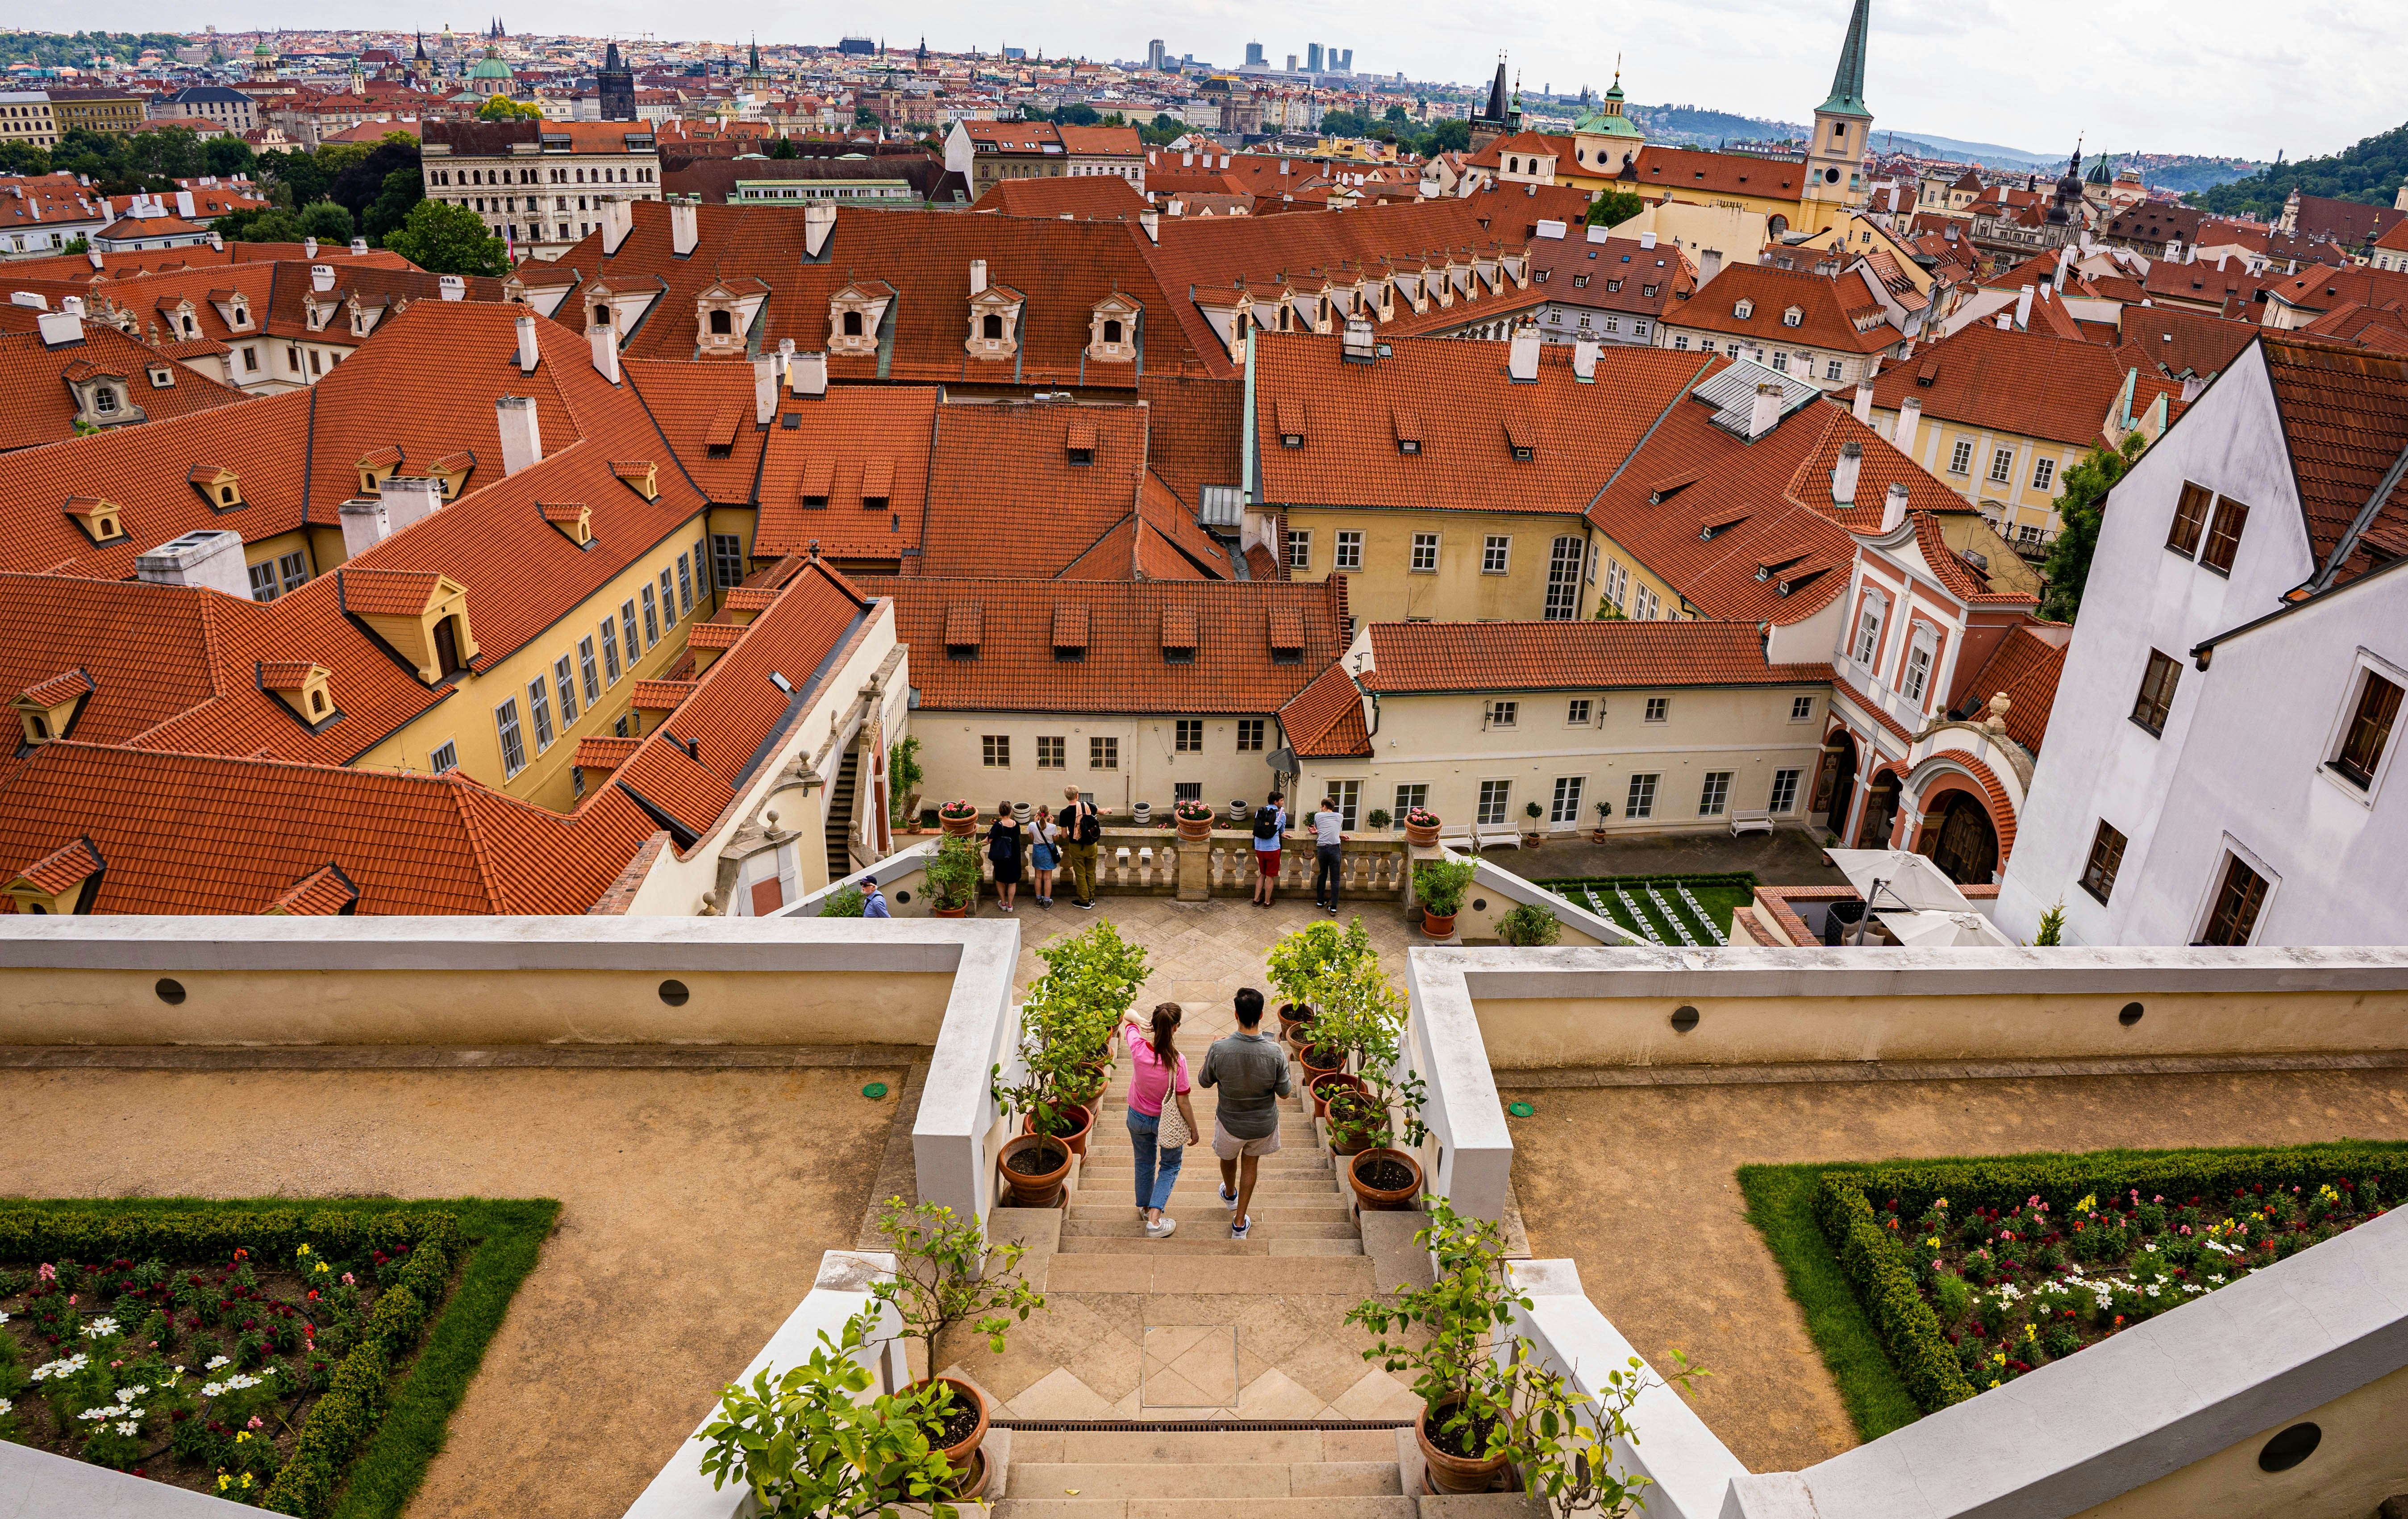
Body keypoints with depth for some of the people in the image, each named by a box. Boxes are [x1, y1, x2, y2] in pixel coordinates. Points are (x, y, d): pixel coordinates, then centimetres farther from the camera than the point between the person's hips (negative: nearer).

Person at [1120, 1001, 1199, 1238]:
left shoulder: (1138, 1047, -25)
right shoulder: (1177, 1061, -33)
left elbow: (1126, 1016, -4)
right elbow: (1183, 1103, -21)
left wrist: (1141, 1023, -23)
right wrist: (1194, 1129, -6)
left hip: (1137, 1117, 3)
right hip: (1167, 1121, -3)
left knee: (1145, 1162, 28)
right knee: (1170, 1166, 22)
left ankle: (1145, 1206, 51)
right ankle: (1154, 1220, 14)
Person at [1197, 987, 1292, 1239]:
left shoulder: (1219, 1049, -29)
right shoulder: (1274, 1052, -28)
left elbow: (1204, 1082, -10)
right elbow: (1285, 1093, -14)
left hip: (1231, 1122, 0)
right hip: (1263, 1123, 0)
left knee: (1228, 1157, 32)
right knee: (1250, 1164, 27)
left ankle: (1230, 1195, 61)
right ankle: (1239, 1223, 36)